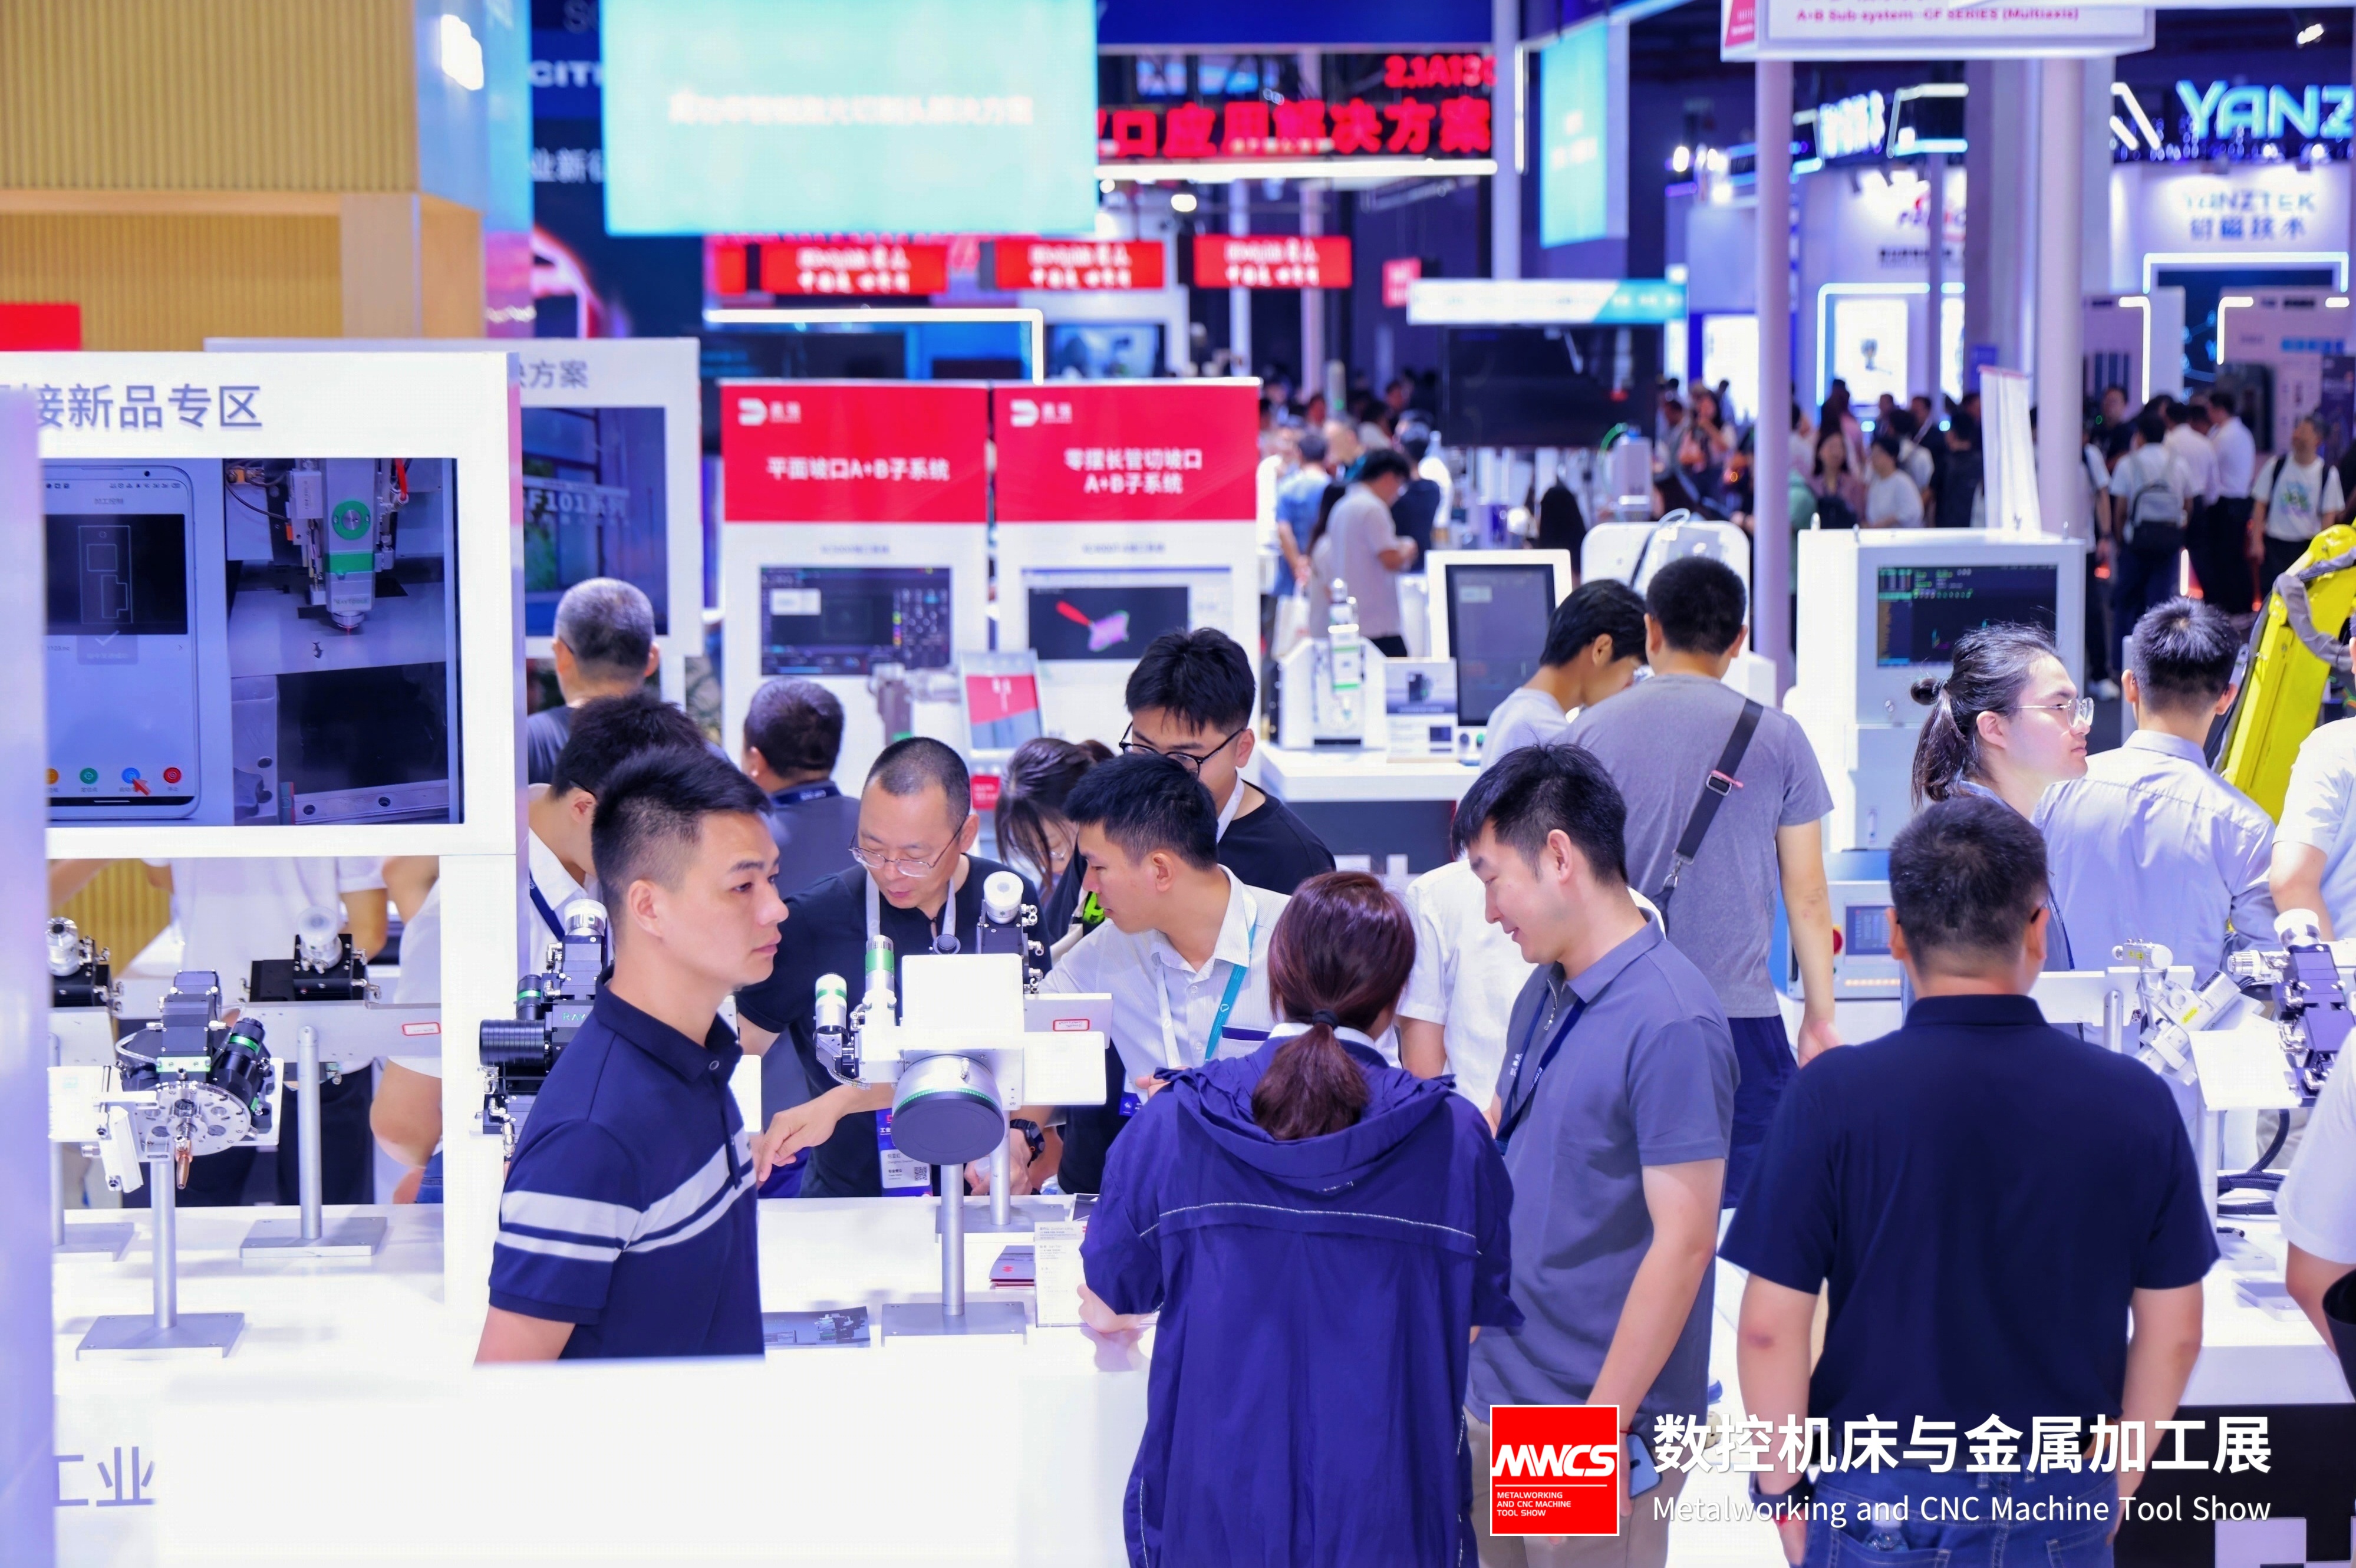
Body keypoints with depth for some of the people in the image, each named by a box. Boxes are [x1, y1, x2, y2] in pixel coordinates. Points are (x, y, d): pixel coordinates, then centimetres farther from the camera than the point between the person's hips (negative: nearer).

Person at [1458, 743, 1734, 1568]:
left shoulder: (1671, 1024, -18)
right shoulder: (1543, 995, 8)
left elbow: (1684, 1241, -20)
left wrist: (1600, 1428, -20)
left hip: (1602, 1418, -8)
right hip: (1498, 1399, 8)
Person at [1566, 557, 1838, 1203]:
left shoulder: (1591, 731, 4)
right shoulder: (1775, 738, 1)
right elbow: (1807, 896, 4)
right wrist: (1821, 1016, 14)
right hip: (1739, 1007, -2)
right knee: (1745, 1206, 0)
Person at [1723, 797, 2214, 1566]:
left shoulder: (1834, 1097, -12)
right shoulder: (2135, 1102, -5)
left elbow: (1771, 1326, -11)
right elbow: (2173, 1331, 2)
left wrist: (1782, 1487, 2)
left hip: (1879, 1498, -2)